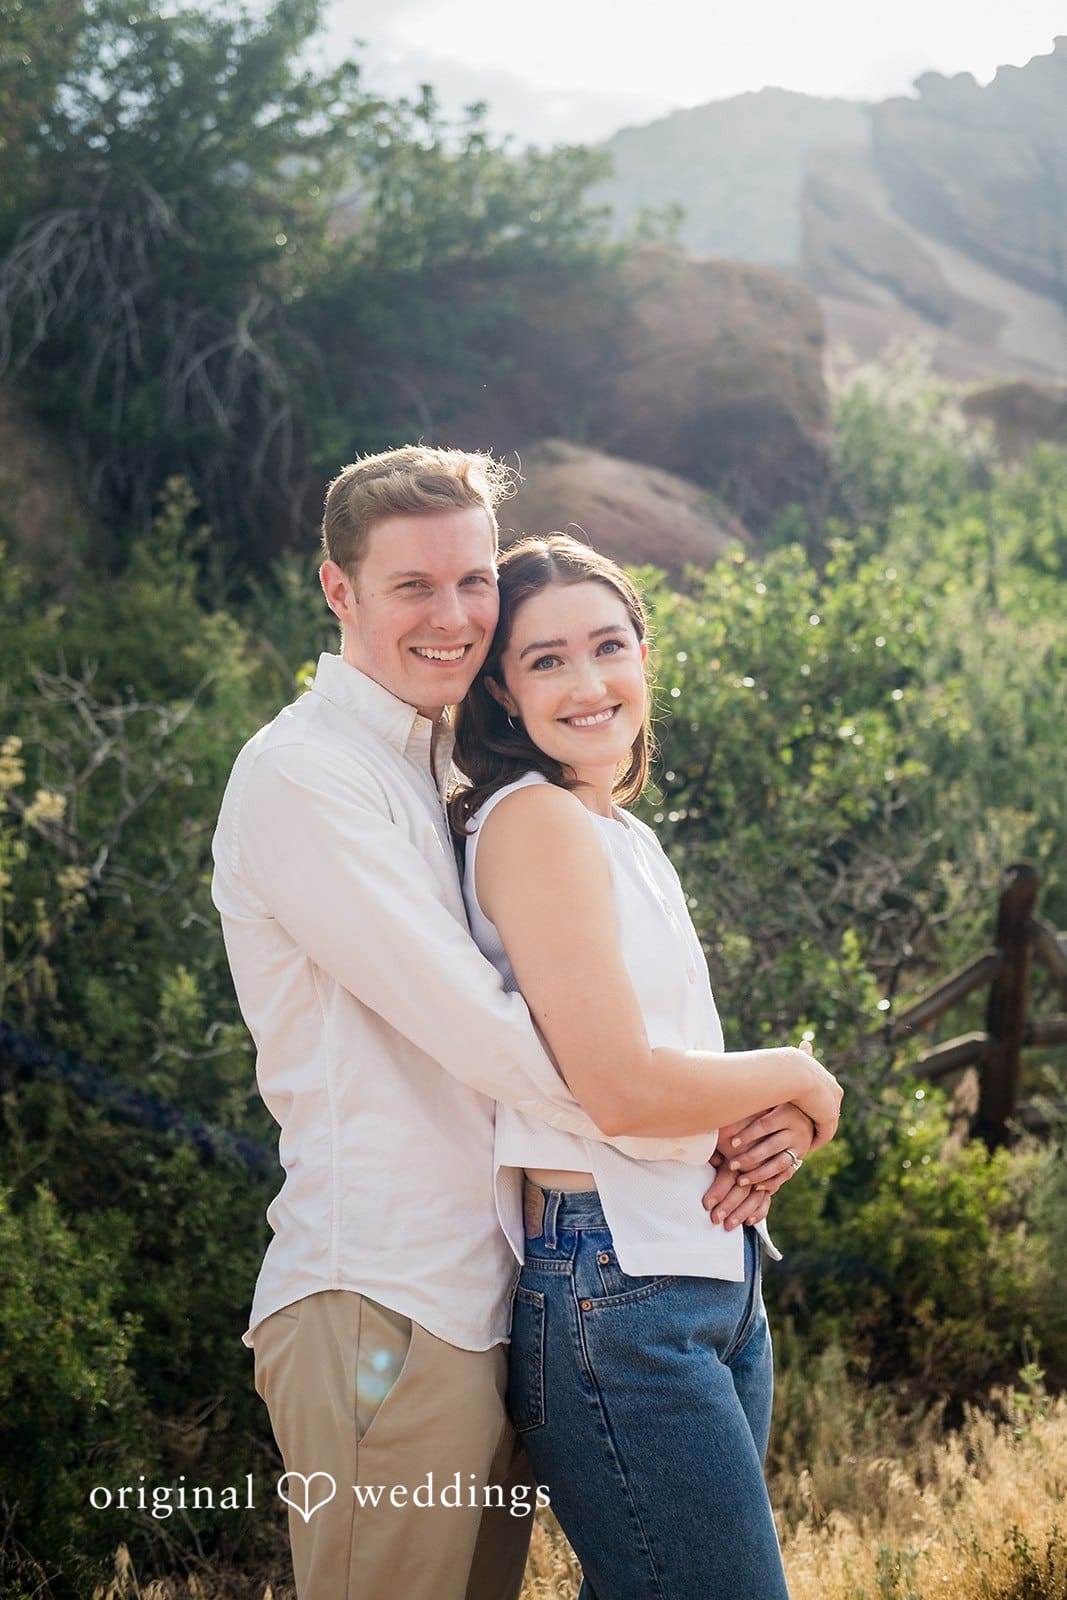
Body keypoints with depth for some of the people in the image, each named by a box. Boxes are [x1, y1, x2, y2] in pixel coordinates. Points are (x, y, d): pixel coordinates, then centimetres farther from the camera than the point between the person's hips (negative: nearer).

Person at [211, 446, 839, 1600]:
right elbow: (487, 1038, -17)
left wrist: (742, 1124, -1)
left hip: (484, 1304, 9)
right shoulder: (303, 777, -10)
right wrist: (717, 1133, -8)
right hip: (380, 1308, -8)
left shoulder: (438, 774, 19)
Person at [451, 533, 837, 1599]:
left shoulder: (621, 833, 17)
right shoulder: (535, 820, -12)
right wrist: (790, 1074, -3)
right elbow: (618, 1086, -19)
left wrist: (763, 1118, -2)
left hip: (709, 1271, 9)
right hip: (613, 1290, -9)